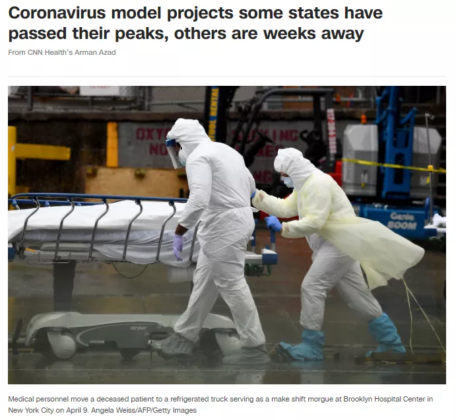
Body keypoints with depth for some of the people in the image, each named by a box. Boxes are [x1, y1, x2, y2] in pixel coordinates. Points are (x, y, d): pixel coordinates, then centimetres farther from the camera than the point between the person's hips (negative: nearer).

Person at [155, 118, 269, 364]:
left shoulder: (198, 157, -14)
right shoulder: (226, 150, 16)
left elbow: (198, 200, -27)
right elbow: (250, 186, 26)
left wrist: (179, 233, -22)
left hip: (223, 226, -10)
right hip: (238, 219, 10)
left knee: (231, 286, -3)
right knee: (204, 281, 16)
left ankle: (254, 349, 2)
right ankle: (184, 337, 25)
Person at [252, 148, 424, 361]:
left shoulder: (318, 183, -17)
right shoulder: (304, 184, 16)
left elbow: (314, 222, -24)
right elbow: (285, 208, 14)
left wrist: (282, 228, -22)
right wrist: (257, 197, 10)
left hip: (340, 244, -11)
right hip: (333, 244, 11)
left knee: (311, 288, -12)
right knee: (356, 293, 12)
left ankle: (311, 347, -8)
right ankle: (391, 343, 17)